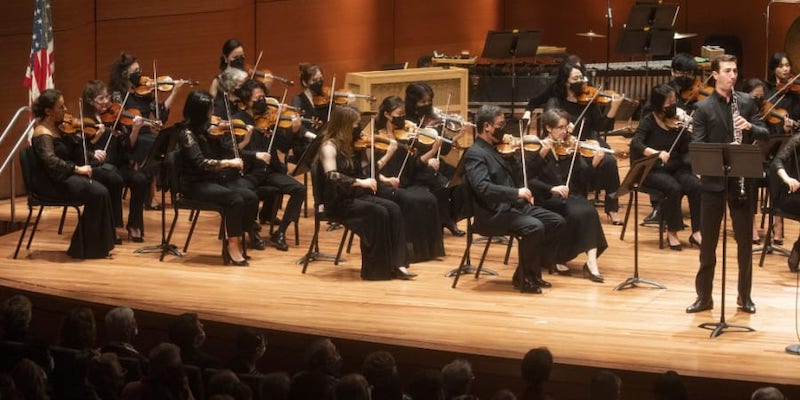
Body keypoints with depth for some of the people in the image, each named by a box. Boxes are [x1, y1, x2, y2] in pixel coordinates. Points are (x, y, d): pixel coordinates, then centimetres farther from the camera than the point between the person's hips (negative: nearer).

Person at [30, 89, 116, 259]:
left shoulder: (57, 128, 12)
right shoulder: (43, 134, -15)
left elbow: (74, 151, 17)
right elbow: (50, 160, -32)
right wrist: (77, 168, -35)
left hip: (66, 176, 8)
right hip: (53, 182, -8)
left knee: (101, 191, -14)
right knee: (97, 193, -22)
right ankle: (88, 248, -12)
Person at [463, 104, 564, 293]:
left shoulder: (495, 149, 17)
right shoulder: (475, 154, -12)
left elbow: (515, 176, 24)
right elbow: (483, 187, -27)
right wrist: (516, 192, -32)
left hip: (513, 206, 10)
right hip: (493, 214, -9)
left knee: (556, 221, -1)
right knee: (534, 227, -30)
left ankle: (534, 271, 6)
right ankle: (524, 277, -12)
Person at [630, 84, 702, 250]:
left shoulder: (678, 121, 5)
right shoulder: (648, 121, -5)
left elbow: (687, 149, -1)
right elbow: (635, 145, -19)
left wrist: (684, 129, -17)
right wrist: (657, 153, -34)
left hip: (676, 169, 4)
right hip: (653, 170, -4)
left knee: (696, 186, -24)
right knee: (674, 188, -32)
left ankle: (697, 232, -16)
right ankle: (672, 232, -16)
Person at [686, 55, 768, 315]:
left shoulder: (747, 102, 4)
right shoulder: (703, 107, -4)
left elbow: (764, 133, 5)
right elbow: (697, 146, -9)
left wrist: (750, 127, -16)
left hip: (742, 180, 2)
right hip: (714, 181, -2)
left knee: (745, 240, 7)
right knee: (708, 241, 5)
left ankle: (744, 296, 18)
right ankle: (704, 296, 15)